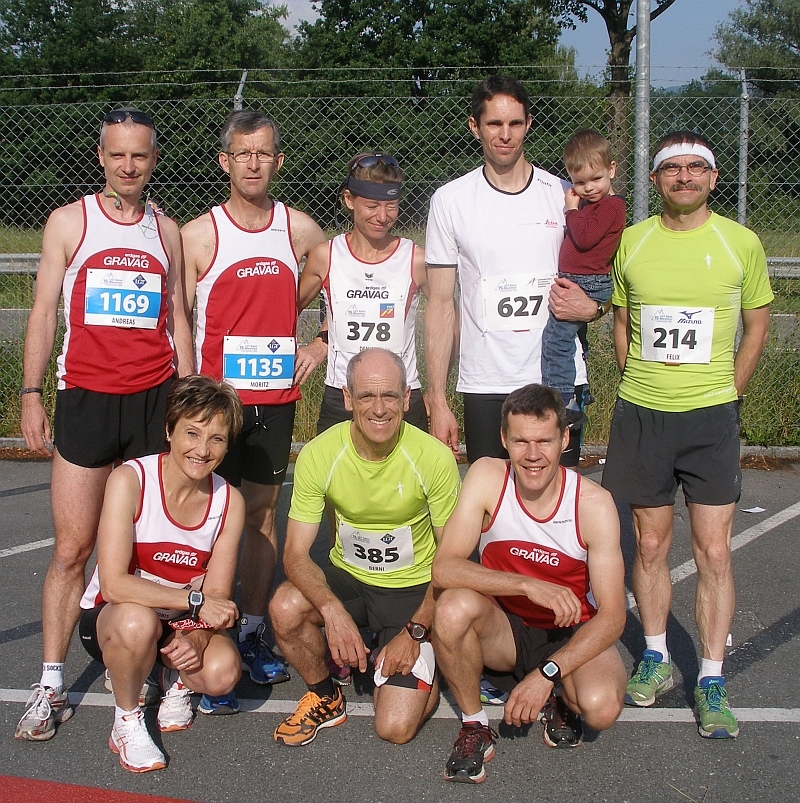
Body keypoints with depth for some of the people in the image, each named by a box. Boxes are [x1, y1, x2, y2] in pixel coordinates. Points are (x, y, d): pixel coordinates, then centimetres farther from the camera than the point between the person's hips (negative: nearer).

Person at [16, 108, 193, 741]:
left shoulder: (167, 231, 12)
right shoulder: (69, 222, 5)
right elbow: (44, 311, 5)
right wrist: (31, 394, -2)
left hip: (154, 400, 2)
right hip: (85, 398, -2)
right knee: (73, 549, -2)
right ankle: (51, 686, 6)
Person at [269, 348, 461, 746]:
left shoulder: (434, 457, -20)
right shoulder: (319, 454, -16)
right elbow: (296, 554, -14)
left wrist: (414, 632, -15)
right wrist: (332, 609, -33)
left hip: (413, 589, -2)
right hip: (347, 578, 2)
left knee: (395, 728, -15)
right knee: (285, 608, -31)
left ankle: (421, 662, 20)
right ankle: (325, 697, 0)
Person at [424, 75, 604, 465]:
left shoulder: (567, 196, 5)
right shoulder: (450, 200, 2)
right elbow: (440, 304, 2)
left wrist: (592, 308, -9)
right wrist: (437, 400, -3)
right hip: (484, 386, -1)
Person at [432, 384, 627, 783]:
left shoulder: (594, 503, -19)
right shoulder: (486, 477, -16)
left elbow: (612, 615, -17)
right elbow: (444, 568, -24)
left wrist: (546, 675, -27)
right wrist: (529, 586, -35)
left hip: (571, 634, -1)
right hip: (503, 628, 1)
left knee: (601, 706, -31)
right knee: (454, 607, -32)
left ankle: (559, 701, 8)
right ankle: (474, 727, -7)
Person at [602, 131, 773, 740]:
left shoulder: (741, 243, 0)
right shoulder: (630, 242, 4)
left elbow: (757, 326, 9)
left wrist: (724, 394, 3)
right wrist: (640, 385, 7)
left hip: (711, 417, -1)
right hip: (640, 414, 2)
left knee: (714, 551, -2)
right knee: (651, 545, 9)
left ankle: (712, 681, 7)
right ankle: (656, 659, 26)